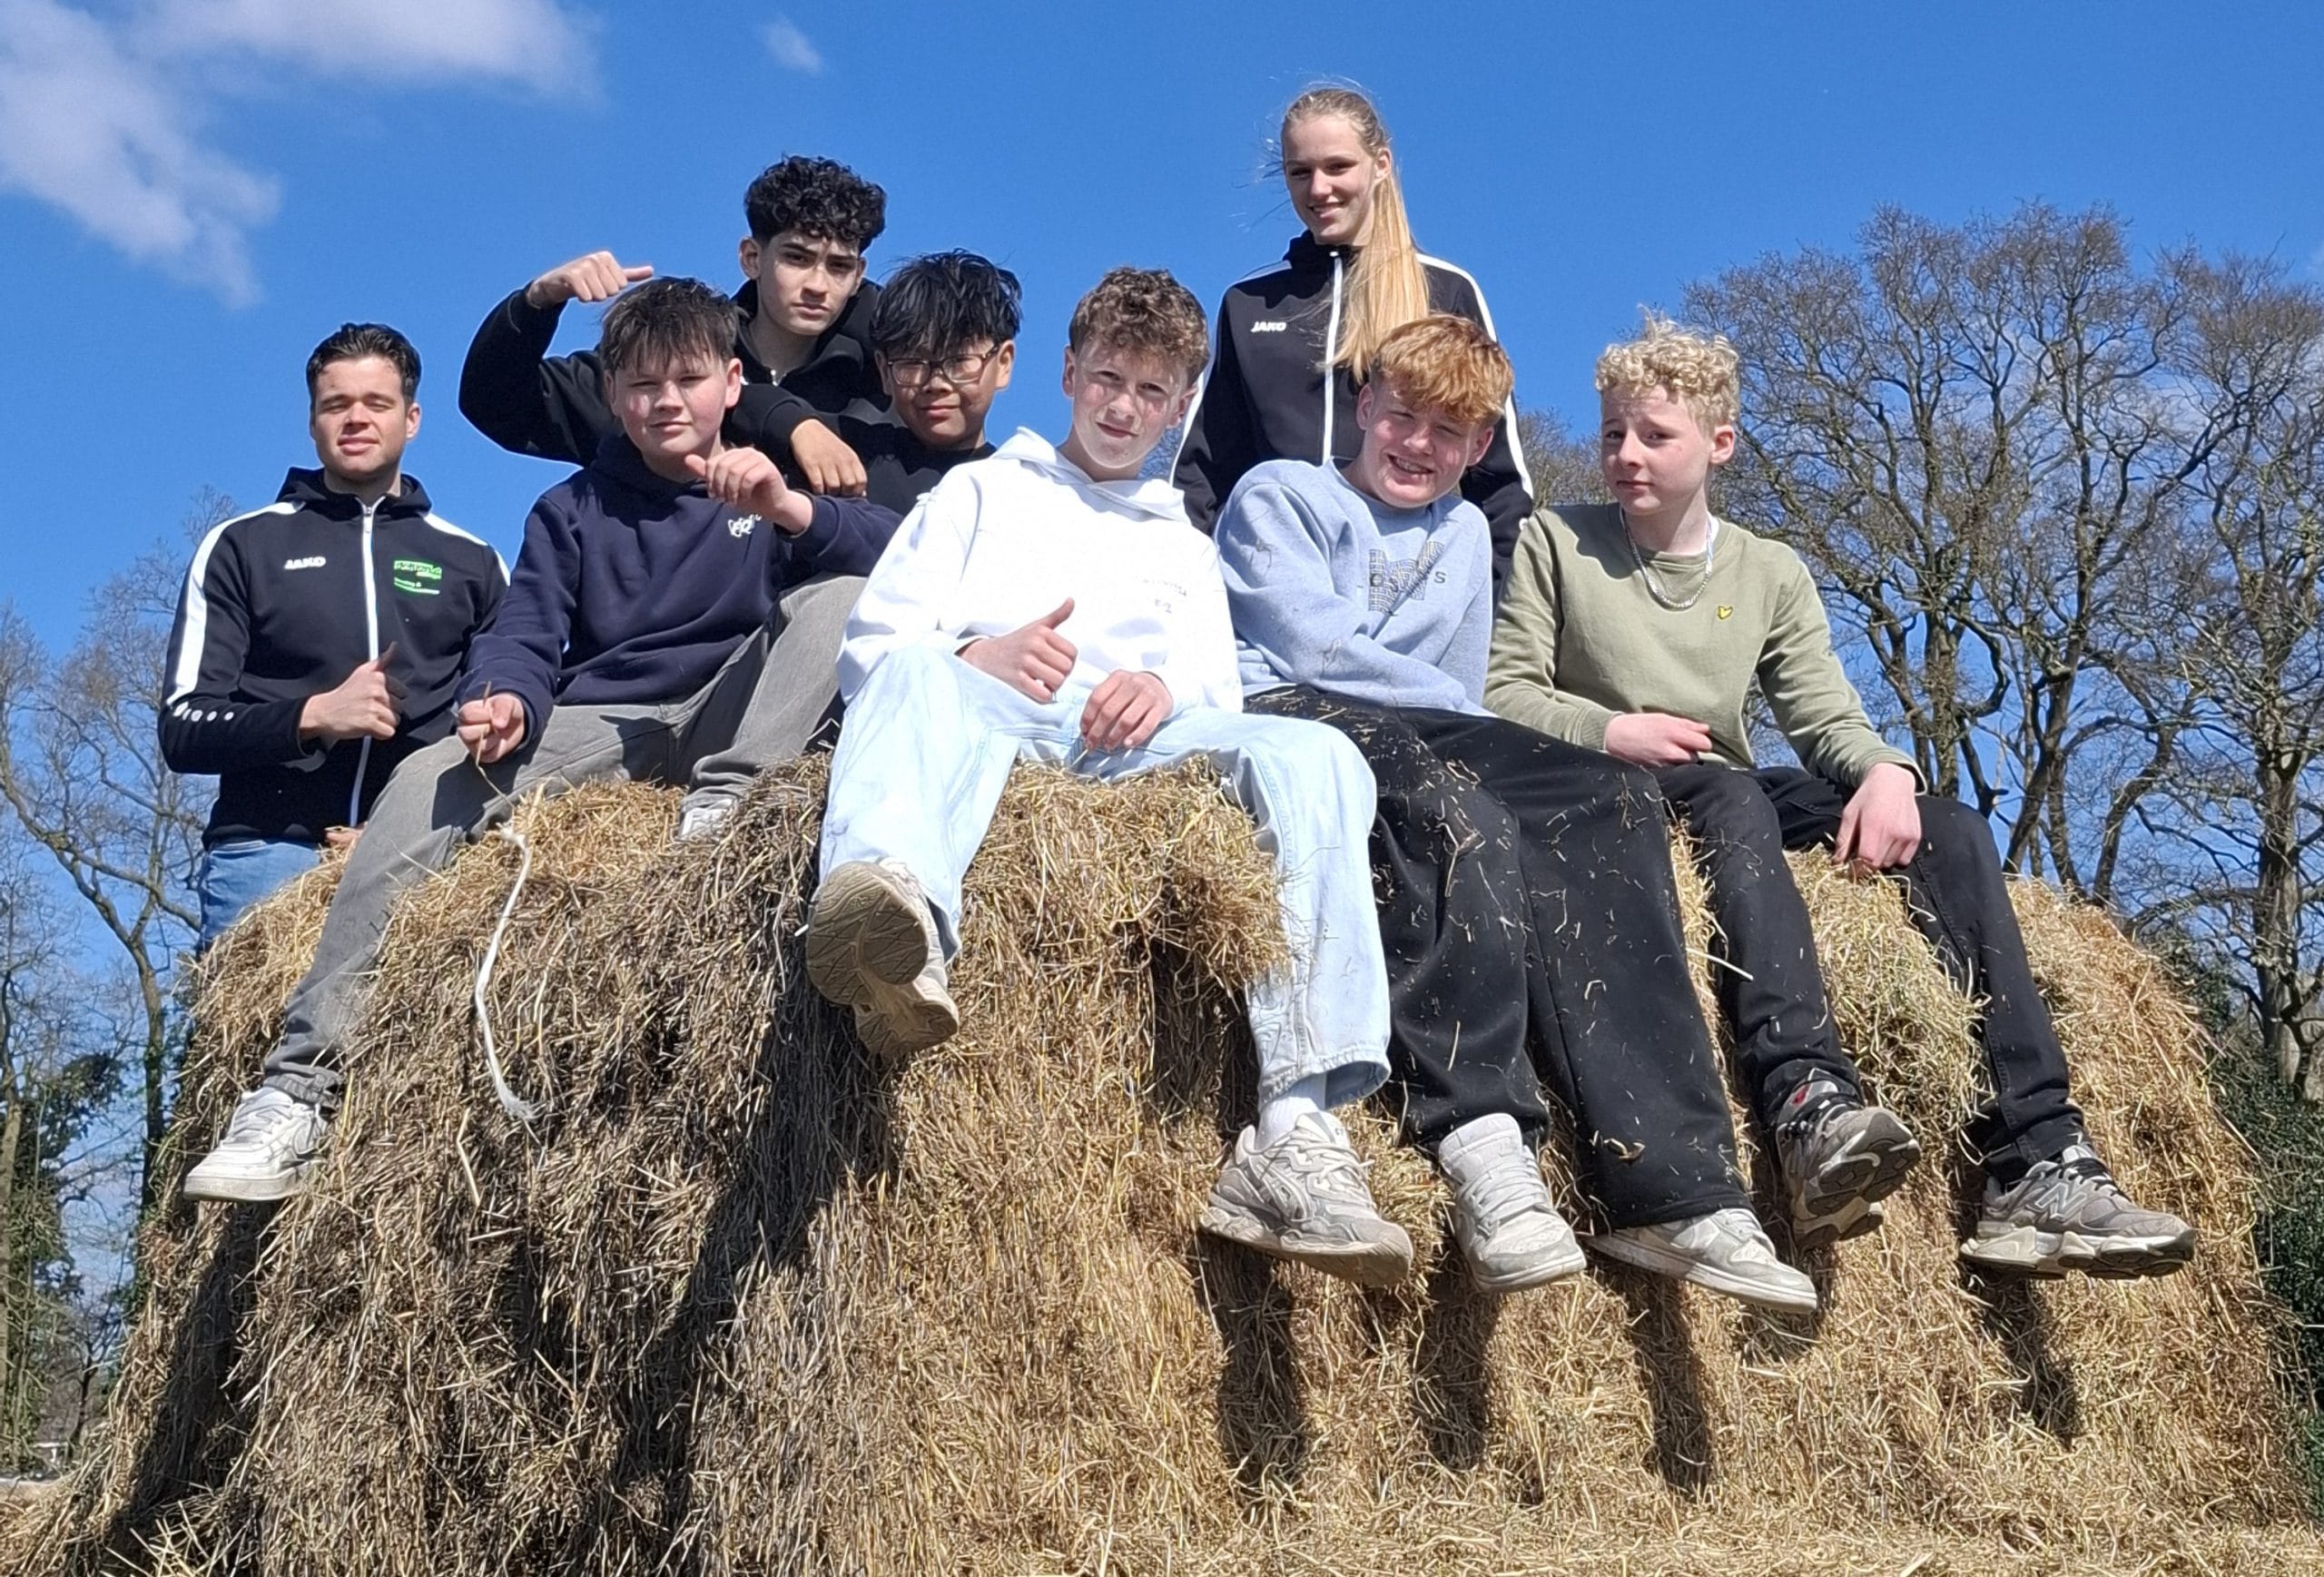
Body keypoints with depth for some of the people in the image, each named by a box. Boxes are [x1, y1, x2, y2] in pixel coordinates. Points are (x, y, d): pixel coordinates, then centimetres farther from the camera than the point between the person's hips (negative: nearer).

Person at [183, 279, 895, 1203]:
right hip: (596, 732, 1)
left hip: (724, 726, -1)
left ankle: (723, 800, -36)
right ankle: (301, 1087, -28)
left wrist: (790, 512, -24)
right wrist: (507, 700, -22)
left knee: (846, 602, -19)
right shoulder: (575, 508, 16)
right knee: (424, 781, -24)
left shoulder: (776, 484, 10)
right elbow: (525, 634, 3)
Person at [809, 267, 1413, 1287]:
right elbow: (871, 646, 15)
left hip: (1130, 741, 2)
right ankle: (901, 929, -73)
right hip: (986, 713, -1)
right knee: (920, 678, -38)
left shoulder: (1185, 547, 36)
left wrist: (1168, 690, -8)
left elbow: (1219, 698, 18)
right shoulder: (985, 489, 31)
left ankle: (1296, 1137, -45)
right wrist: (978, 655, -8)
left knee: (1314, 755, -29)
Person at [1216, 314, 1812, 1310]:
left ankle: (1673, 1189, -33)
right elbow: (1319, 648, -2)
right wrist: (1449, 711, -1)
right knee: (1445, 799, -38)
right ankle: (1485, 1146, -51)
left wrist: (1480, 736, 3)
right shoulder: (1278, 495, 14)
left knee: (1601, 798, -23)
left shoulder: (1465, 532, 31)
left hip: (1427, 742, 5)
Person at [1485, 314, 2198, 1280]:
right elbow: (1503, 697, 0)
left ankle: (2037, 1167, -27)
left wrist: (1885, 769, -17)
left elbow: (1828, 717, 6)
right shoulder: (1554, 543, 6)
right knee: (1731, 796, -38)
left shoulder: (1771, 574, 15)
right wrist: (1612, 730, -17)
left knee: (1950, 831, -18)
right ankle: (1808, 1099, -57)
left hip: (1731, 798, 4)